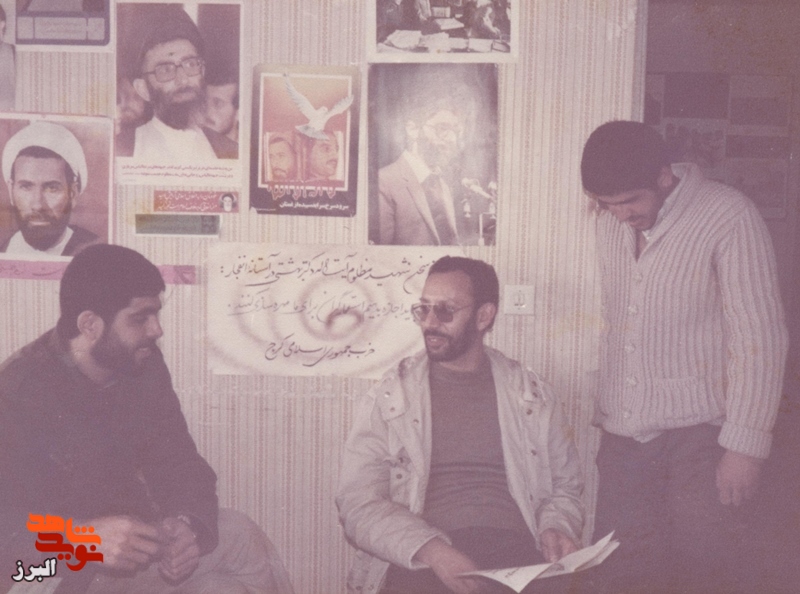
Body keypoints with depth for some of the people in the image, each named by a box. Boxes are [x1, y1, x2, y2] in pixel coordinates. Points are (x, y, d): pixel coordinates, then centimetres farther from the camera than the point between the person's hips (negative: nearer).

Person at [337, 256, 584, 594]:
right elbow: (359, 503, -1)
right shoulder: (386, 399, 8)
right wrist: (432, 550, -17)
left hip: (517, 556, 2)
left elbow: (564, 486, 23)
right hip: (420, 563, -1)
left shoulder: (533, 397, 15)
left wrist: (556, 527, 0)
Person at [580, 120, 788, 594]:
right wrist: (606, 412, 10)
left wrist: (746, 444, -14)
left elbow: (760, 338, -12)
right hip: (624, 433, 5)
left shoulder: (728, 217, -11)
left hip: (699, 432, -5)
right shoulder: (611, 222, 5)